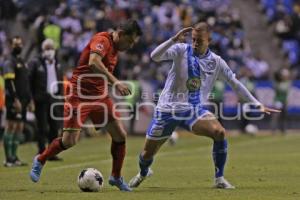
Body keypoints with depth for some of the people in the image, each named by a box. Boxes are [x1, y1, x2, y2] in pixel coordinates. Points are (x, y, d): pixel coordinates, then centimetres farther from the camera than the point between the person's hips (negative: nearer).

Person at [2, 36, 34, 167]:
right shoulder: (9, 62, -7)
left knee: (19, 129, 8)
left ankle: (14, 157, 13)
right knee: (11, 127, -9)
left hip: (23, 100, 9)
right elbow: (9, 82, -16)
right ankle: (8, 159, -10)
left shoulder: (22, 62, 20)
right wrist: (15, 100, -22)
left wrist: (30, 100, 21)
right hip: (14, 100, -9)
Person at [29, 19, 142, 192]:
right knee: (70, 141, -11)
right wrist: (115, 82, -41)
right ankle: (40, 161, 14)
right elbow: (93, 62, -36)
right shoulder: (102, 40, -17)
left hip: (99, 96, 8)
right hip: (80, 95, -8)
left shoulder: (115, 48, 10)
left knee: (120, 135, 0)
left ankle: (116, 177, 16)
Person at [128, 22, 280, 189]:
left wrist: (257, 104, 2)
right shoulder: (181, 51, -9)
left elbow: (235, 83, 5)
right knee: (148, 153, 6)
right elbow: (155, 56, -23)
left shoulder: (216, 62, -1)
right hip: (168, 109, -1)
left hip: (195, 110, 1)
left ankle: (219, 178, -12)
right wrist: (174, 39, -33)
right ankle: (144, 173, 43)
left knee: (220, 132, -26)